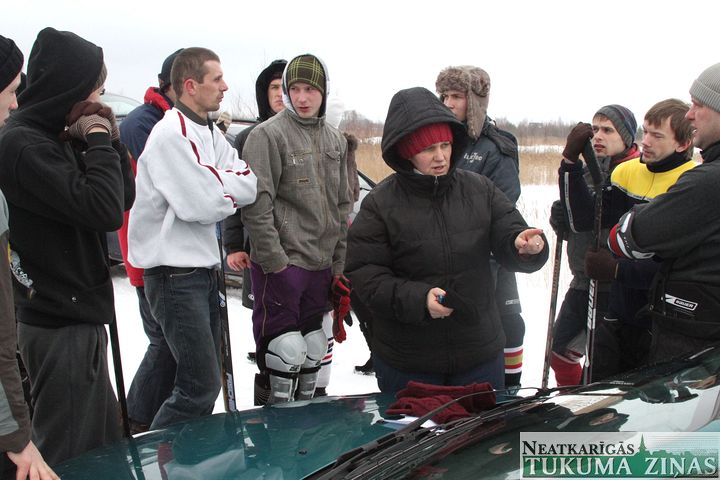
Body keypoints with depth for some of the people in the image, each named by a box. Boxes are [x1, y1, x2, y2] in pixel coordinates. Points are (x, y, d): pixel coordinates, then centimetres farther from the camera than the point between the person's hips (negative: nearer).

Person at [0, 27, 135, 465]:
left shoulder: (57, 138, 11)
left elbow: (124, 199, 12)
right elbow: (105, 211, -25)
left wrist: (110, 140, 0)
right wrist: (98, 141, -12)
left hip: (78, 314, 9)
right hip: (60, 325, -9)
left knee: (106, 441, 20)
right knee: (72, 458, 2)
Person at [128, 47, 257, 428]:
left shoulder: (209, 133, 14)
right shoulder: (172, 133, -15)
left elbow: (252, 184, 3)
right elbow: (203, 204, -23)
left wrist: (216, 184, -13)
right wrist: (233, 189, -3)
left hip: (204, 269, 9)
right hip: (175, 274, -9)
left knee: (205, 380, 17)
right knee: (201, 386, -8)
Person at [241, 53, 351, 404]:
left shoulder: (335, 140, 12)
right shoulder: (268, 135, -9)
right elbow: (256, 206, -14)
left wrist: (339, 263, 11)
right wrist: (275, 262, -16)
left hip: (321, 265, 7)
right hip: (281, 264, -6)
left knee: (313, 354, 16)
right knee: (286, 352, -4)